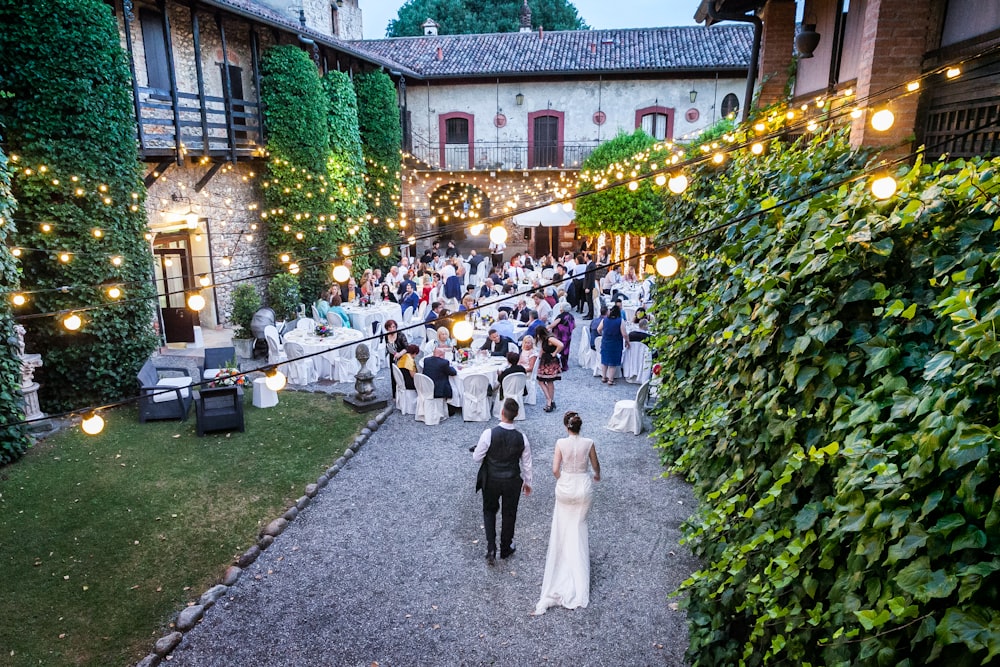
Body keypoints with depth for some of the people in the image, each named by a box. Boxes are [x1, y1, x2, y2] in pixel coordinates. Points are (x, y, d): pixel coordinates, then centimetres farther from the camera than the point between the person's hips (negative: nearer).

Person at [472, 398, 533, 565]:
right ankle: (506, 549, 38)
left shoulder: (489, 434, -24)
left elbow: (476, 458, -14)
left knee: (489, 511, 22)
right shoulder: (521, 438, -16)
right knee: (509, 514, 21)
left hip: (491, 481, -1)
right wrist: (527, 482, 13)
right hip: (512, 482, 1)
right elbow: (527, 464, -3)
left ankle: (491, 550, 13)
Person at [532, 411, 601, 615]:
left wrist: (561, 481, 8)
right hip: (584, 488, 1)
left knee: (562, 529, 19)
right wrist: (597, 476, 27)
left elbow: (555, 469, -15)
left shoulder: (561, 443, -15)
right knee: (579, 526, 20)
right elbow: (595, 465, 4)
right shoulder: (589, 443, -11)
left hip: (565, 487, -1)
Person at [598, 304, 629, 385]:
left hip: (605, 343, 3)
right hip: (616, 344, -3)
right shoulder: (621, 321, -14)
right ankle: (610, 379, 10)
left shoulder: (605, 320, -3)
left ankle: (603, 377, 26)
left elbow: (599, 330, 5)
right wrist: (627, 342, 0)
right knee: (613, 362, 6)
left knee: (604, 360, 17)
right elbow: (624, 334, -16)